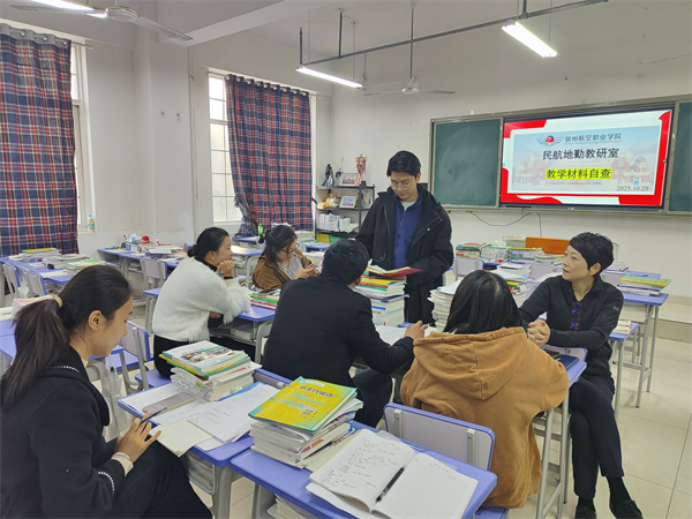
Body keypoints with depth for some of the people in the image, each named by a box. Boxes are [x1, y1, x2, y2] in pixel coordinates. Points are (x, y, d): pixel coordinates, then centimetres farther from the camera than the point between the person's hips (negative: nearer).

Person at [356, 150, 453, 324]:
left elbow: (444, 258, -5)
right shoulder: (382, 204, 5)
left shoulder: (435, 215, -2)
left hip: (419, 295, -2)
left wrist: (410, 274, -18)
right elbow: (364, 241, 9)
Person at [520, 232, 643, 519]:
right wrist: (531, 332, -44)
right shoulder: (551, 287, -4)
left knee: (583, 423, -30)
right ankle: (617, 490, -19)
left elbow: (597, 337, -24)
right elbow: (521, 317, -18)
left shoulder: (611, 296, -6)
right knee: (595, 400, -31)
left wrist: (551, 336, -42)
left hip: (593, 373, 1)